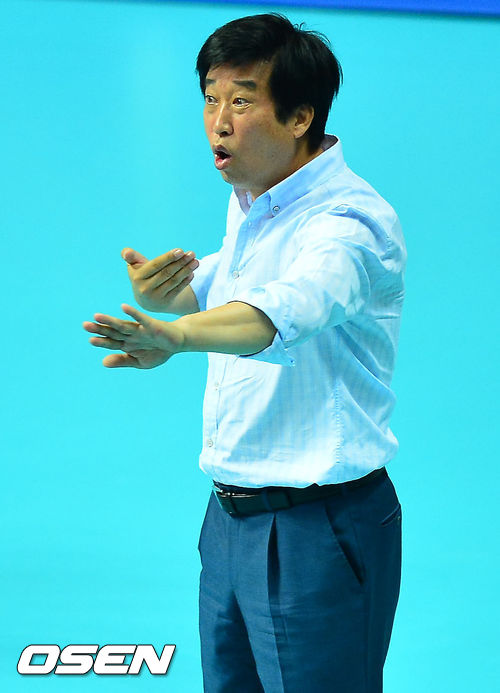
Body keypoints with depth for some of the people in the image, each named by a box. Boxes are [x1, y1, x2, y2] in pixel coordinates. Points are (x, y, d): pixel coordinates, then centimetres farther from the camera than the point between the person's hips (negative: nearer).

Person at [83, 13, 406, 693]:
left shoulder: (349, 220, -21)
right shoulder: (250, 204, 7)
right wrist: (162, 291, 1)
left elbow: (288, 307, -42)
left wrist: (175, 337, -61)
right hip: (229, 514, 9)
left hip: (318, 531, -8)